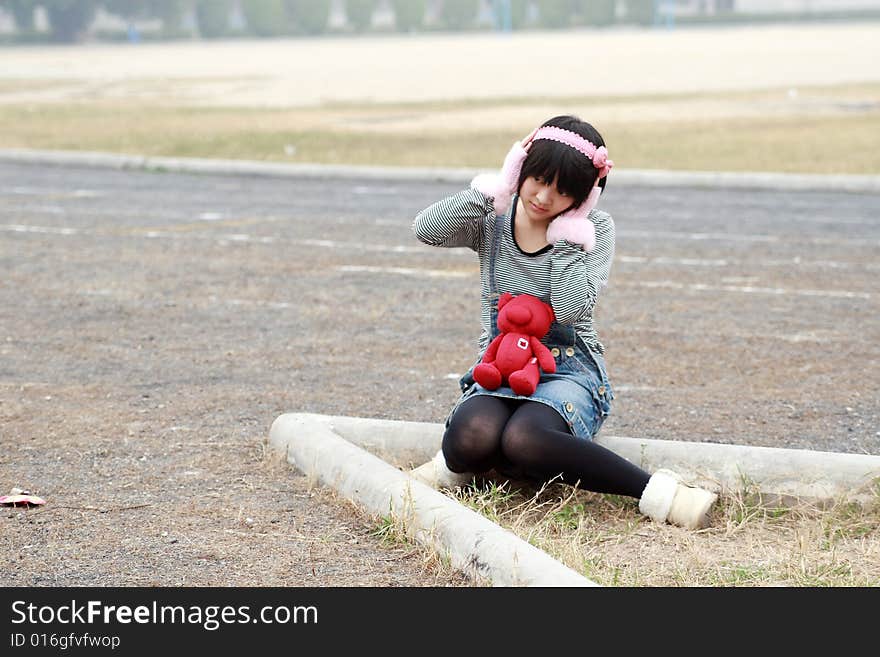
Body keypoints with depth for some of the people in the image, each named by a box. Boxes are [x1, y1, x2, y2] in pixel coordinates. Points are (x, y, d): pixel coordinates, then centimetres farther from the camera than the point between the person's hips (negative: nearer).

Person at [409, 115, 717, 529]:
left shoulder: (593, 228, -1)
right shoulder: (492, 220, 5)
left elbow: (569, 308, -17)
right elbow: (427, 230, -15)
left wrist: (569, 231, -13)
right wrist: (495, 189, -15)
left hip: (569, 369, -2)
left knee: (524, 440, -39)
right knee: (471, 436, -37)